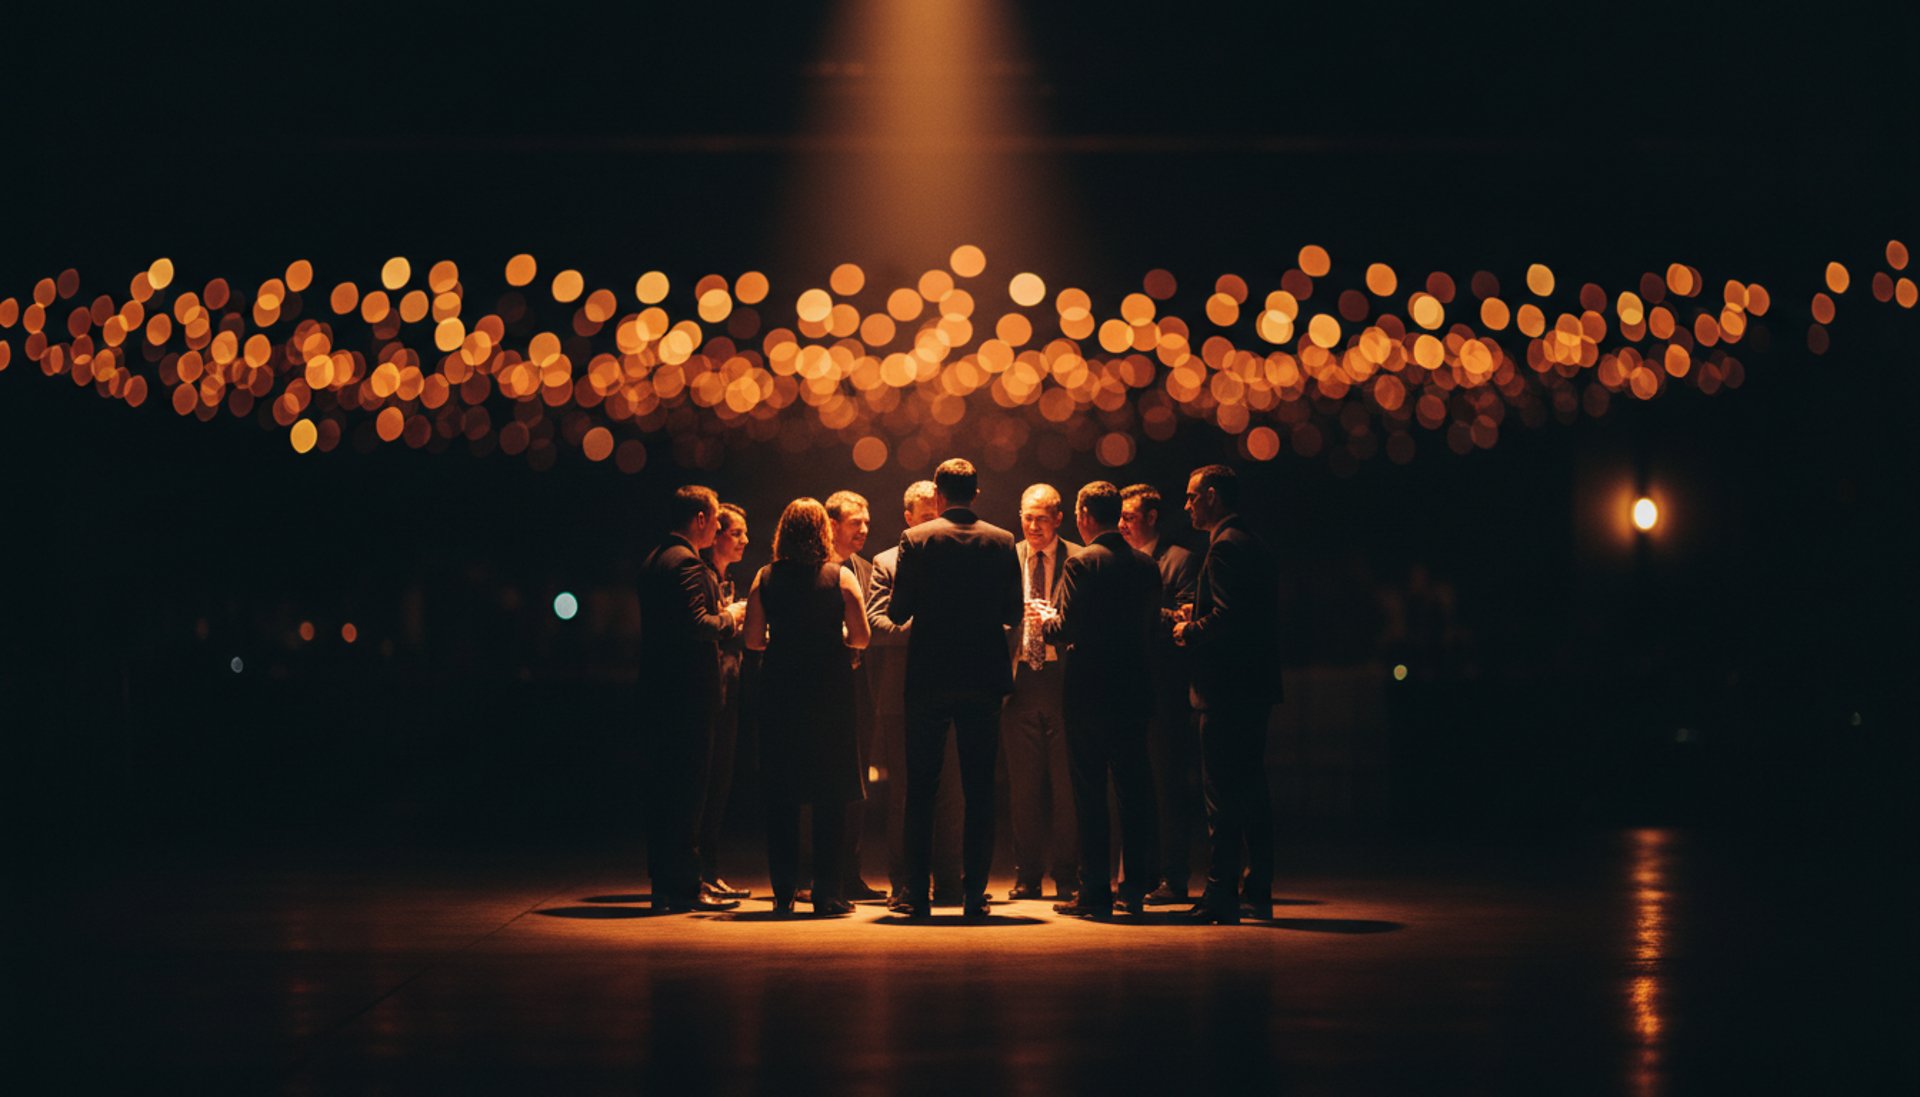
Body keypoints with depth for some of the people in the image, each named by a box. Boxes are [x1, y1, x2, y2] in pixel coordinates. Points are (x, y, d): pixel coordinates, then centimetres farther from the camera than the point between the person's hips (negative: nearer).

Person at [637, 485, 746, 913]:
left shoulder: (652, 561, 16)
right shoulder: (688, 563, -14)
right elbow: (697, 625, -23)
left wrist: (721, 615, 16)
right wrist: (729, 618, -5)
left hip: (659, 691, 10)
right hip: (689, 694, -10)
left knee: (663, 793, 11)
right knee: (685, 793, -5)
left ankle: (664, 886, 16)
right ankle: (683, 889, -3)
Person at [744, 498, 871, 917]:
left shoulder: (765, 579, 0)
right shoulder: (840, 577, -4)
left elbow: (753, 639, -1)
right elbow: (861, 636, -4)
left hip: (779, 690, 2)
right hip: (830, 690, -1)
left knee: (781, 793, 8)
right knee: (830, 795, 5)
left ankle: (784, 892, 7)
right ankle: (826, 893, 3)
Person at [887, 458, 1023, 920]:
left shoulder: (916, 539, -5)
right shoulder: (1002, 541, 0)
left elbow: (898, 611, -6)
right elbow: (1014, 613, 1)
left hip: (928, 678, -1)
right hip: (983, 679, 1)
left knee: (921, 789, 6)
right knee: (979, 791, 6)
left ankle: (917, 895, 6)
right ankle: (974, 894, 4)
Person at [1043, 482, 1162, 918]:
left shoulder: (1083, 562, -11)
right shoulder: (1146, 564, 6)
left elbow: (1068, 628, -15)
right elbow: (1151, 625, 10)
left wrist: (1046, 619, 6)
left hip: (1089, 689, -5)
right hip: (1134, 686, 5)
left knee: (1089, 792, 0)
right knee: (1133, 788, 11)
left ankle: (1095, 891, 1)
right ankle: (1135, 886, 12)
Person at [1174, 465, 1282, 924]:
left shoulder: (1225, 546, -14)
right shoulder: (1253, 544, 17)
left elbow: (1226, 618, -23)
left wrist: (1191, 632, -8)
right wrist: (1197, 620, 13)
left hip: (1227, 686, -10)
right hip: (1255, 684, 10)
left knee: (1222, 792, -7)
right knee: (1252, 790, 12)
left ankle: (1221, 894, -5)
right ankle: (1258, 892, 16)